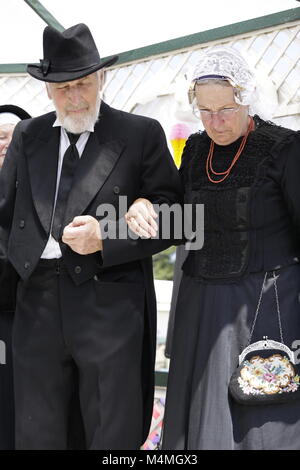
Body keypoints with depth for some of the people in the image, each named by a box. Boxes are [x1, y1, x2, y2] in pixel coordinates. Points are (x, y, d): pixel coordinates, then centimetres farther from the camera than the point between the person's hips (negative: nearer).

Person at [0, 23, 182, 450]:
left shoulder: (141, 135, 3)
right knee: (36, 434, 9)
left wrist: (106, 236, -12)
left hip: (110, 303, -3)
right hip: (38, 303, 3)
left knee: (114, 435, 3)